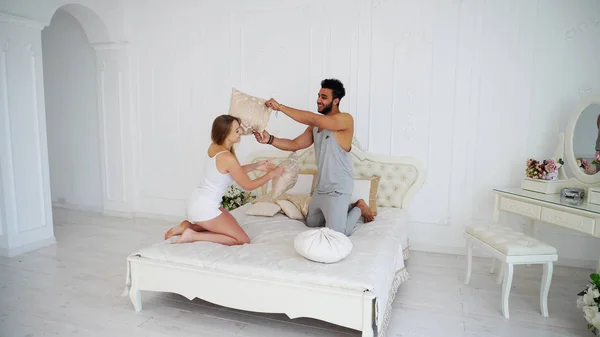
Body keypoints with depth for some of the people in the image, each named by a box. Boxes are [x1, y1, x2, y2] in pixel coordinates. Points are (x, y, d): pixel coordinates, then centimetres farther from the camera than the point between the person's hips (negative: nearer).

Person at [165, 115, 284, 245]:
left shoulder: (213, 147, 2)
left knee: (232, 226, 29)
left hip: (197, 201, 9)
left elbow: (234, 171, 17)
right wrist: (271, 174, -2)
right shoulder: (228, 158, -24)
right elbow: (248, 185, -12)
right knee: (243, 240, -1)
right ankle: (194, 235, -7)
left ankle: (188, 226, 16)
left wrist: (255, 166, 11)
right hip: (205, 208, -9)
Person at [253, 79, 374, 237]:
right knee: (312, 223, 23)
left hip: (338, 189, -9)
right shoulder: (316, 125, 9)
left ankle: (358, 208, 18)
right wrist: (270, 139, -10)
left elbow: (311, 119, -28)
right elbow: (295, 144, 6)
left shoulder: (345, 119, -17)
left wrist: (280, 107, -25)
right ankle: (348, 208, 34)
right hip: (320, 187, 9)